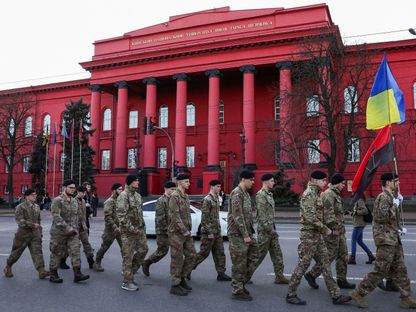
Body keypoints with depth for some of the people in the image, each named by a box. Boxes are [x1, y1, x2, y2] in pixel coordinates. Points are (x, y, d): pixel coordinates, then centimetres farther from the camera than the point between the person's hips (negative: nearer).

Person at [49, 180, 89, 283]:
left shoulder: (74, 201, 10)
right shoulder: (57, 200, -11)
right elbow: (56, 217, -20)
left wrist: (76, 228, 11)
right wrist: (67, 228, -24)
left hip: (73, 232, 5)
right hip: (59, 232, -5)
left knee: (75, 251, -4)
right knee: (57, 253, 5)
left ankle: (77, 274, -4)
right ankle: (53, 275, 18)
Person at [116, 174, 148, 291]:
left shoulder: (138, 195, 12)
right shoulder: (123, 195, -14)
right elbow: (121, 215, -20)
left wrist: (143, 226, 14)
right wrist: (131, 228, -21)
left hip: (139, 229, 8)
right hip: (128, 231, -8)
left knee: (143, 249, 10)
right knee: (128, 256, -1)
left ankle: (131, 271, 27)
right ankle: (127, 282, 9)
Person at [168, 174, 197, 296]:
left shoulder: (186, 196, 13)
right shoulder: (174, 196, -14)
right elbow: (175, 216, -19)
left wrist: (189, 229, 8)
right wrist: (184, 231, -17)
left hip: (186, 232, 8)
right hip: (176, 232, -8)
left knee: (191, 255, 9)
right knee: (177, 259, -1)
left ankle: (182, 278, 24)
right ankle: (175, 286, 9)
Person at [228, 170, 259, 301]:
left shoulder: (245, 193, 14)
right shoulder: (236, 193, -15)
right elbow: (237, 216, -20)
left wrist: (249, 232, 16)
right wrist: (245, 235, -20)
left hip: (247, 232, 9)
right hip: (238, 233, -9)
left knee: (253, 256, 11)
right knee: (239, 262, -2)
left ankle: (241, 283, 22)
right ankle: (237, 291, 10)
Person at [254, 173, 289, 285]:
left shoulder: (269, 194, 15)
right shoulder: (261, 195, -15)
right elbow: (261, 214, -21)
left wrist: (273, 228, 16)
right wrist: (269, 229, -20)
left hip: (271, 229, 9)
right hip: (264, 230, -9)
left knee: (276, 253, 9)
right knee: (260, 253, -2)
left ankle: (279, 276, 14)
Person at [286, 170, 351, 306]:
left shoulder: (315, 194, 14)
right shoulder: (309, 194, -16)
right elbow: (310, 218, -24)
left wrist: (324, 230, 15)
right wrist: (326, 230, -17)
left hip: (317, 235, 10)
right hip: (309, 235, -10)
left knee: (325, 265, 10)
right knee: (303, 265, -2)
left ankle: (336, 295, 15)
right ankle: (291, 295, 10)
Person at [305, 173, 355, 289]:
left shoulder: (336, 194, 18)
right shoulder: (328, 194, -15)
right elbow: (328, 212, -23)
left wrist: (340, 227, 19)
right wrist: (334, 227, -24)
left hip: (339, 230, 10)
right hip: (332, 230, -10)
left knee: (343, 255, 12)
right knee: (330, 255, -5)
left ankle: (342, 280, 20)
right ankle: (312, 274, 6)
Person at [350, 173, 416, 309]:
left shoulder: (390, 197, 16)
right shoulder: (383, 197, -15)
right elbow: (383, 217, -26)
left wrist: (399, 229, 13)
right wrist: (395, 205, -17)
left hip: (393, 239, 10)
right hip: (386, 239, -10)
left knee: (400, 270, 12)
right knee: (380, 271, -6)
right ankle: (358, 293, 2)